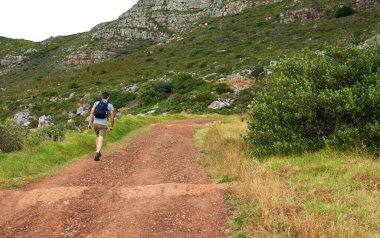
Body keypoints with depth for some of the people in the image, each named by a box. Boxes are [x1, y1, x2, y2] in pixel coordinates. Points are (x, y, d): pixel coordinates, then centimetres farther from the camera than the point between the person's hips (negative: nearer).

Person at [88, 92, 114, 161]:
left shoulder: (96, 103, 3)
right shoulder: (110, 105, -2)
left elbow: (91, 113, -6)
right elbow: (112, 117, -4)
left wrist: (90, 123, -6)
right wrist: (112, 126, 11)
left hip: (95, 124, 3)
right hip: (103, 125, -3)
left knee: (98, 137, 29)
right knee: (100, 141, -8)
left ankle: (98, 153, 29)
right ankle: (97, 154, -30)